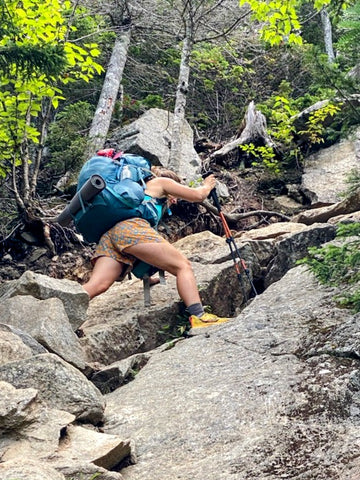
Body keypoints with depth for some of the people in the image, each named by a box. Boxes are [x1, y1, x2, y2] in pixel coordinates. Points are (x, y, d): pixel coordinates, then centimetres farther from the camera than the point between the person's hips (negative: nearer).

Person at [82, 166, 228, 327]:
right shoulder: (161, 181, 23)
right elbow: (197, 195, 19)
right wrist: (207, 186, 42)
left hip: (109, 234, 7)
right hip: (131, 228, -7)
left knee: (97, 285, -15)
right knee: (183, 266, -6)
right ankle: (198, 317, -26)